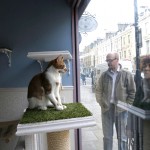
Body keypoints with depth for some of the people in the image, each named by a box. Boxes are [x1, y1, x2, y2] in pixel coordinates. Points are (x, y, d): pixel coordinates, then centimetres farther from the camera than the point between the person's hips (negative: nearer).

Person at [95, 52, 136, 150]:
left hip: (121, 109, -2)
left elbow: (132, 92, -1)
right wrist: (101, 102, -1)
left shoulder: (127, 75, -3)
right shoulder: (104, 75, 5)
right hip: (107, 109, 2)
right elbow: (98, 90, 9)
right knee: (107, 135, 13)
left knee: (122, 136, 12)